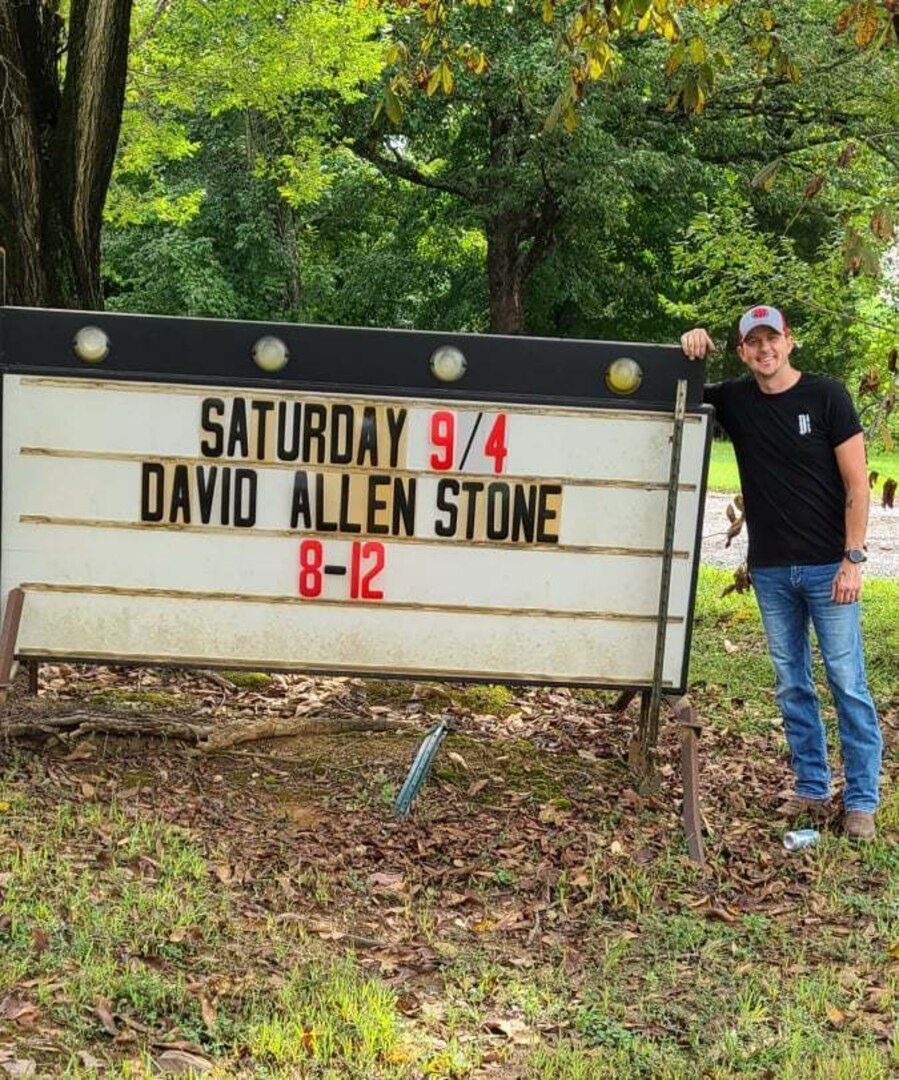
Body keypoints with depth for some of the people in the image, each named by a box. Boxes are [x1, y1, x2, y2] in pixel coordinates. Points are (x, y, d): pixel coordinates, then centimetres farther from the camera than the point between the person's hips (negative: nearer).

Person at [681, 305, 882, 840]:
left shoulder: (826, 395, -6)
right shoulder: (735, 399, 4)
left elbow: (857, 482, -6)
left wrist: (853, 558, -12)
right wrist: (693, 351, -6)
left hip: (826, 566, -4)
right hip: (770, 569, 4)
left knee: (848, 683, -1)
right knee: (793, 685, 11)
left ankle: (862, 801, 8)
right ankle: (813, 790, 22)